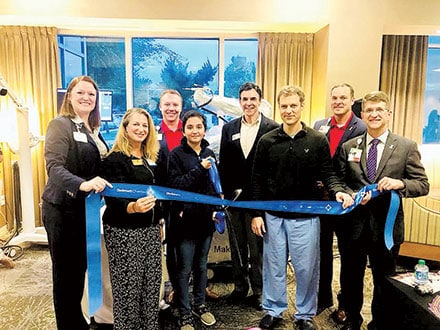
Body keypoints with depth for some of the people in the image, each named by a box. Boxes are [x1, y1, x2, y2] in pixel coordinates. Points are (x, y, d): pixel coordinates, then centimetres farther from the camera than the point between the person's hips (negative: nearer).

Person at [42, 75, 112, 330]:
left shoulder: (93, 129, 11)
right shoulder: (60, 124, -11)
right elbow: (54, 167, -24)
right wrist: (82, 184, -38)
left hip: (86, 208, 7)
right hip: (63, 209, -7)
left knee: (80, 267, 19)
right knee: (65, 271, 6)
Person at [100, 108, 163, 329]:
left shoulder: (151, 158, 13)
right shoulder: (115, 159, -9)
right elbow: (113, 199, -17)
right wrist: (133, 207, -37)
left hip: (150, 229, 7)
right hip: (124, 232, -7)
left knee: (152, 284, 12)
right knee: (128, 287, 1)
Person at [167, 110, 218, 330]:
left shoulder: (209, 154, 8)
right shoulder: (176, 155, -7)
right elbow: (175, 185, -16)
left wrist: (217, 209, 6)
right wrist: (199, 169, -21)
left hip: (206, 218, 5)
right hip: (185, 219, -5)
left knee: (202, 265, 18)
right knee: (184, 269, 5)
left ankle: (200, 305, 35)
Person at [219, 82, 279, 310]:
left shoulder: (273, 128, -5)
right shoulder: (229, 128, 8)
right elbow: (223, 164, 7)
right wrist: (226, 191, 1)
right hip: (234, 196, 4)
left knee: (258, 246, 8)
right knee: (236, 245, 16)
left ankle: (259, 290, 26)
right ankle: (240, 286, 33)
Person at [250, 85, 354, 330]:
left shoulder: (318, 140, -2)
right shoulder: (267, 141, 1)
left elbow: (328, 174, 1)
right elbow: (258, 180, 3)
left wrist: (338, 190, -21)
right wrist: (256, 213, 1)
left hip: (306, 216, -1)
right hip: (273, 216, 1)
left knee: (306, 268, 9)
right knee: (274, 266, 12)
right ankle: (274, 310, 33)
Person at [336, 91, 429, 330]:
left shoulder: (407, 147, -2)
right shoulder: (348, 147, 3)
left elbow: (423, 184, -3)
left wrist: (400, 183, -23)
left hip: (386, 227, -1)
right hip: (354, 225, 2)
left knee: (384, 282, 16)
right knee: (350, 279, 17)